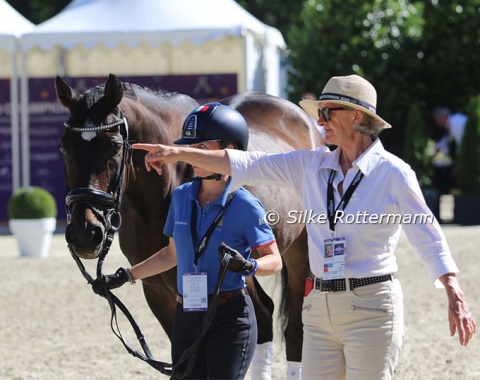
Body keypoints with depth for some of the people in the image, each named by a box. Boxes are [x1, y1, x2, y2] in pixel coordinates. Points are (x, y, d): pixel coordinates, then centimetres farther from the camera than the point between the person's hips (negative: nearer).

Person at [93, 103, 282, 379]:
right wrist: (127, 276, 15)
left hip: (231, 318, -6)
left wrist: (248, 266, -25)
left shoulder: (245, 205, -11)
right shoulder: (182, 197, 6)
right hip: (187, 318, 6)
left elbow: (275, 261, -5)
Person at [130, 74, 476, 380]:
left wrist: (456, 298, -18)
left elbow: (428, 237, -8)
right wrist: (179, 154, -2)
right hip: (320, 306, 6)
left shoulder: (394, 173, -6)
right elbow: (247, 165, 4)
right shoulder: (311, 166, 8)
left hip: (371, 307, -6)